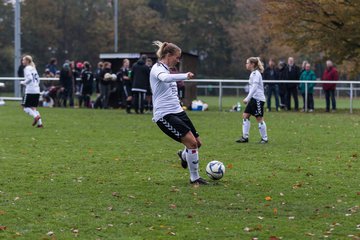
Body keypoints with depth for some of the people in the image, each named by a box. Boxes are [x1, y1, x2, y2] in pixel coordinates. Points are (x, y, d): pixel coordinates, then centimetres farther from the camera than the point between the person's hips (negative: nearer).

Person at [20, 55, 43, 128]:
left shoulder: (27, 68, -6)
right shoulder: (34, 68, 18)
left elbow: (29, 78, -18)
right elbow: (38, 80, 19)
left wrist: (23, 82, -4)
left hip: (30, 91, -8)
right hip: (37, 91, 8)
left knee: (26, 107, -1)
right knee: (33, 108, 11)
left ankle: (36, 116, -22)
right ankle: (40, 123, -1)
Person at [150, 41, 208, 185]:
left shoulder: (166, 70, 20)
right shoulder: (157, 68, -10)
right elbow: (165, 78, -35)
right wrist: (185, 76, -47)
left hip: (177, 112, 9)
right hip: (165, 115, -9)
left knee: (197, 142, 6)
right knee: (191, 142, -18)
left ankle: (184, 155, 40)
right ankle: (194, 178, -5)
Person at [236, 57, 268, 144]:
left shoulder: (256, 73, -14)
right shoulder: (253, 73, 15)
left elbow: (255, 87, -22)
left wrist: (247, 98, -24)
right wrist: (248, 98, 20)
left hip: (258, 98, -10)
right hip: (253, 99, 10)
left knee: (259, 118, -4)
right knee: (245, 115, 4)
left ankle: (264, 138, 6)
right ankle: (245, 137, 5)